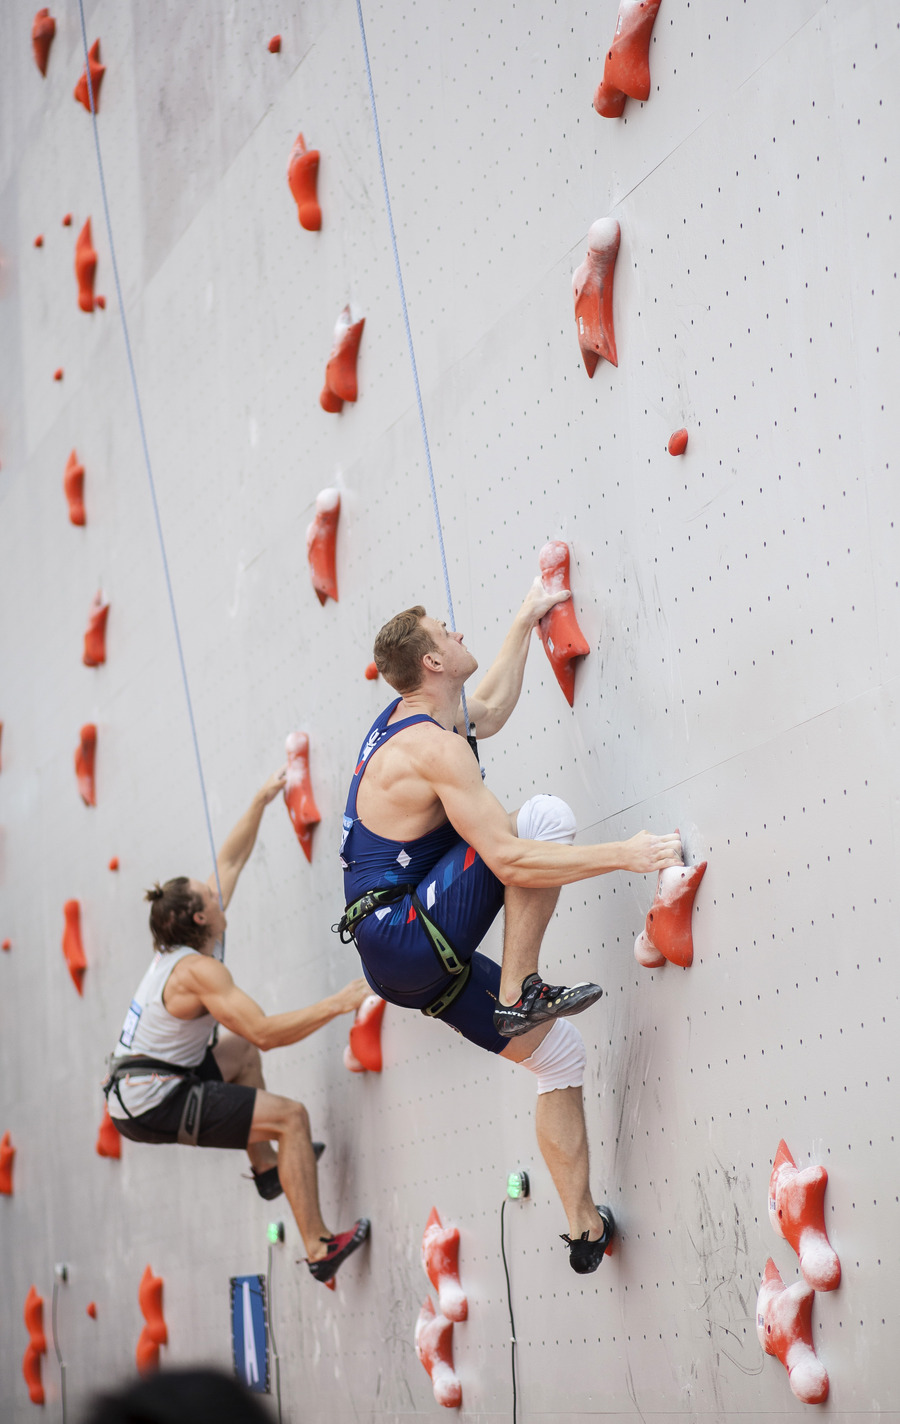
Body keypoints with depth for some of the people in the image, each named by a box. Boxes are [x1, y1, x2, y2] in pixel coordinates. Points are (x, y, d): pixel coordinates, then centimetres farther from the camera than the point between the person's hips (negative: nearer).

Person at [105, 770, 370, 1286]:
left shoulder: (180, 947, 8)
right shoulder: (199, 971, -18)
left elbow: (230, 862, 19)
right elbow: (266, 1031, -28)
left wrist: (261, 801, 22)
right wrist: (339, 1003, -24)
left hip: (134, 1088, 10)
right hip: (154, 1103, -10)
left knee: (241, 1052, 30)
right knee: (291, 1115, -13)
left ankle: (267, 1166, 30)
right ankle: (320, 1248, -16)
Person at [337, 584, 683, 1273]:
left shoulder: (402, 720, 13)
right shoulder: (433, 747, -18)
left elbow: (490, 710, 35)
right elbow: (508, 860, -25)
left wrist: (525, 621, 40)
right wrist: (624, 854, -23)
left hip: (400, 958, 10)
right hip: (409, 937, -10)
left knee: (560, 1050, 14)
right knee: (547, 814, -15)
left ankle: (584, 1227, 17)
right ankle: (520, 995, -11)